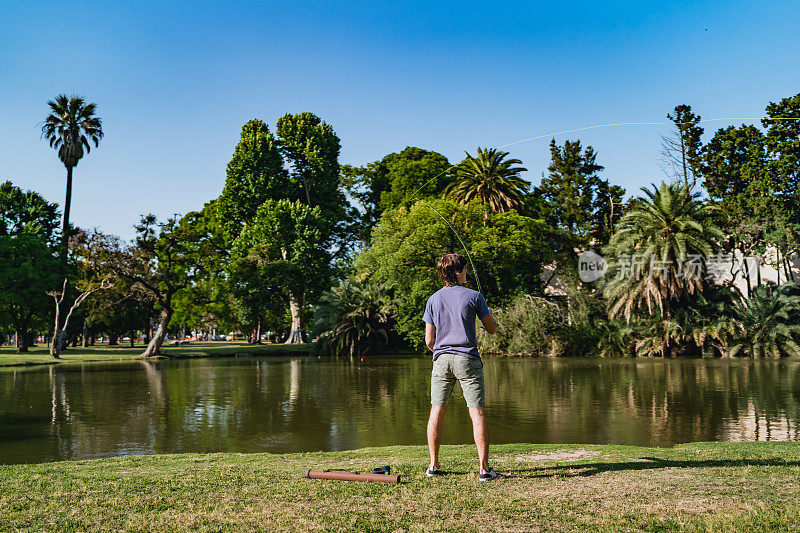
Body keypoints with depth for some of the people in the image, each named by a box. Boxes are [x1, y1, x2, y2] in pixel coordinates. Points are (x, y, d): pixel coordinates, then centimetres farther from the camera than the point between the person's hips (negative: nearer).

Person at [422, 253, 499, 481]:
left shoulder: (433, 300, 5)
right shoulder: (474, 297, -4)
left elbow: (429, 339, 6)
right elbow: (492, 329, 5)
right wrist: (489, 314, 26)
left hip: (441, 359, 3)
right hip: (467, 359, -3)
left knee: (436, 412, 10)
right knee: (477, 413, -1)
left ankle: (434, 465, 15)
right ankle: (484, 468, -2)